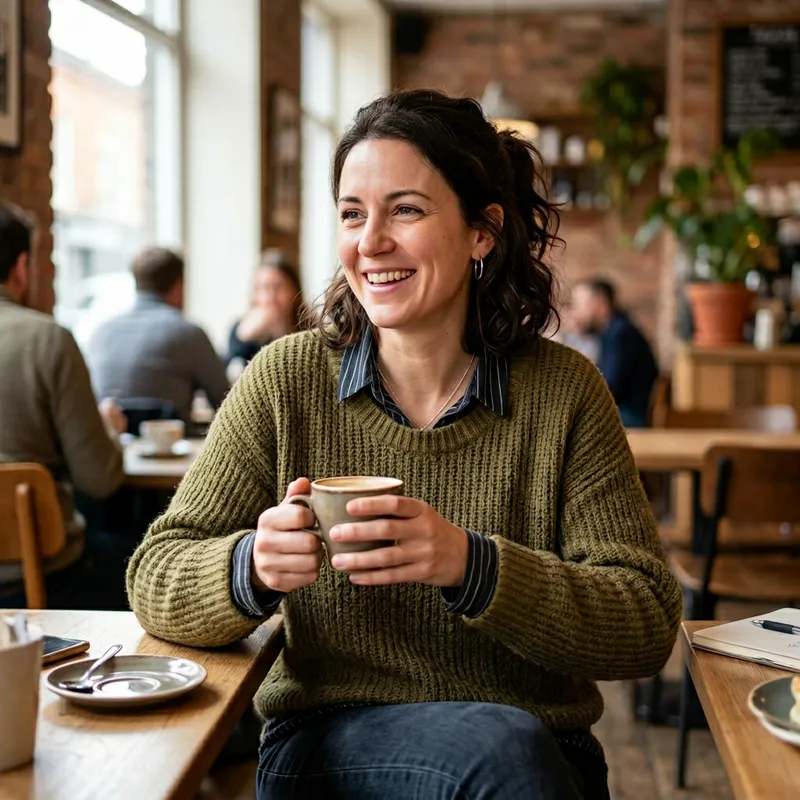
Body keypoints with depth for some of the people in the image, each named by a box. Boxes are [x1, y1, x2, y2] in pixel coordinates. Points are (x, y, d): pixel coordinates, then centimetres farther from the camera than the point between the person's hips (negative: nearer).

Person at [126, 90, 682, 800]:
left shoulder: (563, 392, -4)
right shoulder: (286, 381, -3)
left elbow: (649, 626, -9)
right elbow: (155, 579, -2)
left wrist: (470, 565, -26)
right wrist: (252, 567, -25)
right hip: (326, 739, -2)